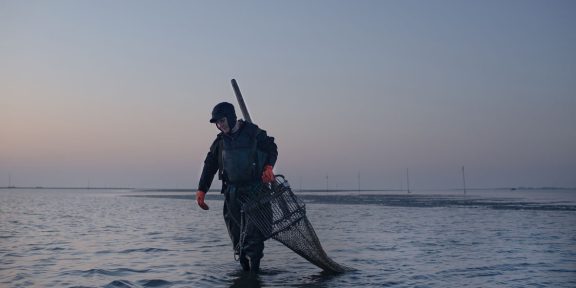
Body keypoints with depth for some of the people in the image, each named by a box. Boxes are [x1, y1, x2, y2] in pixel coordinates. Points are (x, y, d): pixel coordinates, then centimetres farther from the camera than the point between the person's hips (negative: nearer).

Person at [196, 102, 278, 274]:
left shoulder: (254, 133, -4)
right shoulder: (220, 141, 9)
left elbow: (272, 149, 8)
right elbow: (209, 167, 13)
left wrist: (268, 167, -10)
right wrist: (201, 191, 8)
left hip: (255, 190, -4)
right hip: (232, 192, 4)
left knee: (253, 229, -9)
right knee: (235, 230, 3)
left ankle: (254, 263, -2)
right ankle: (244, 262, 14)